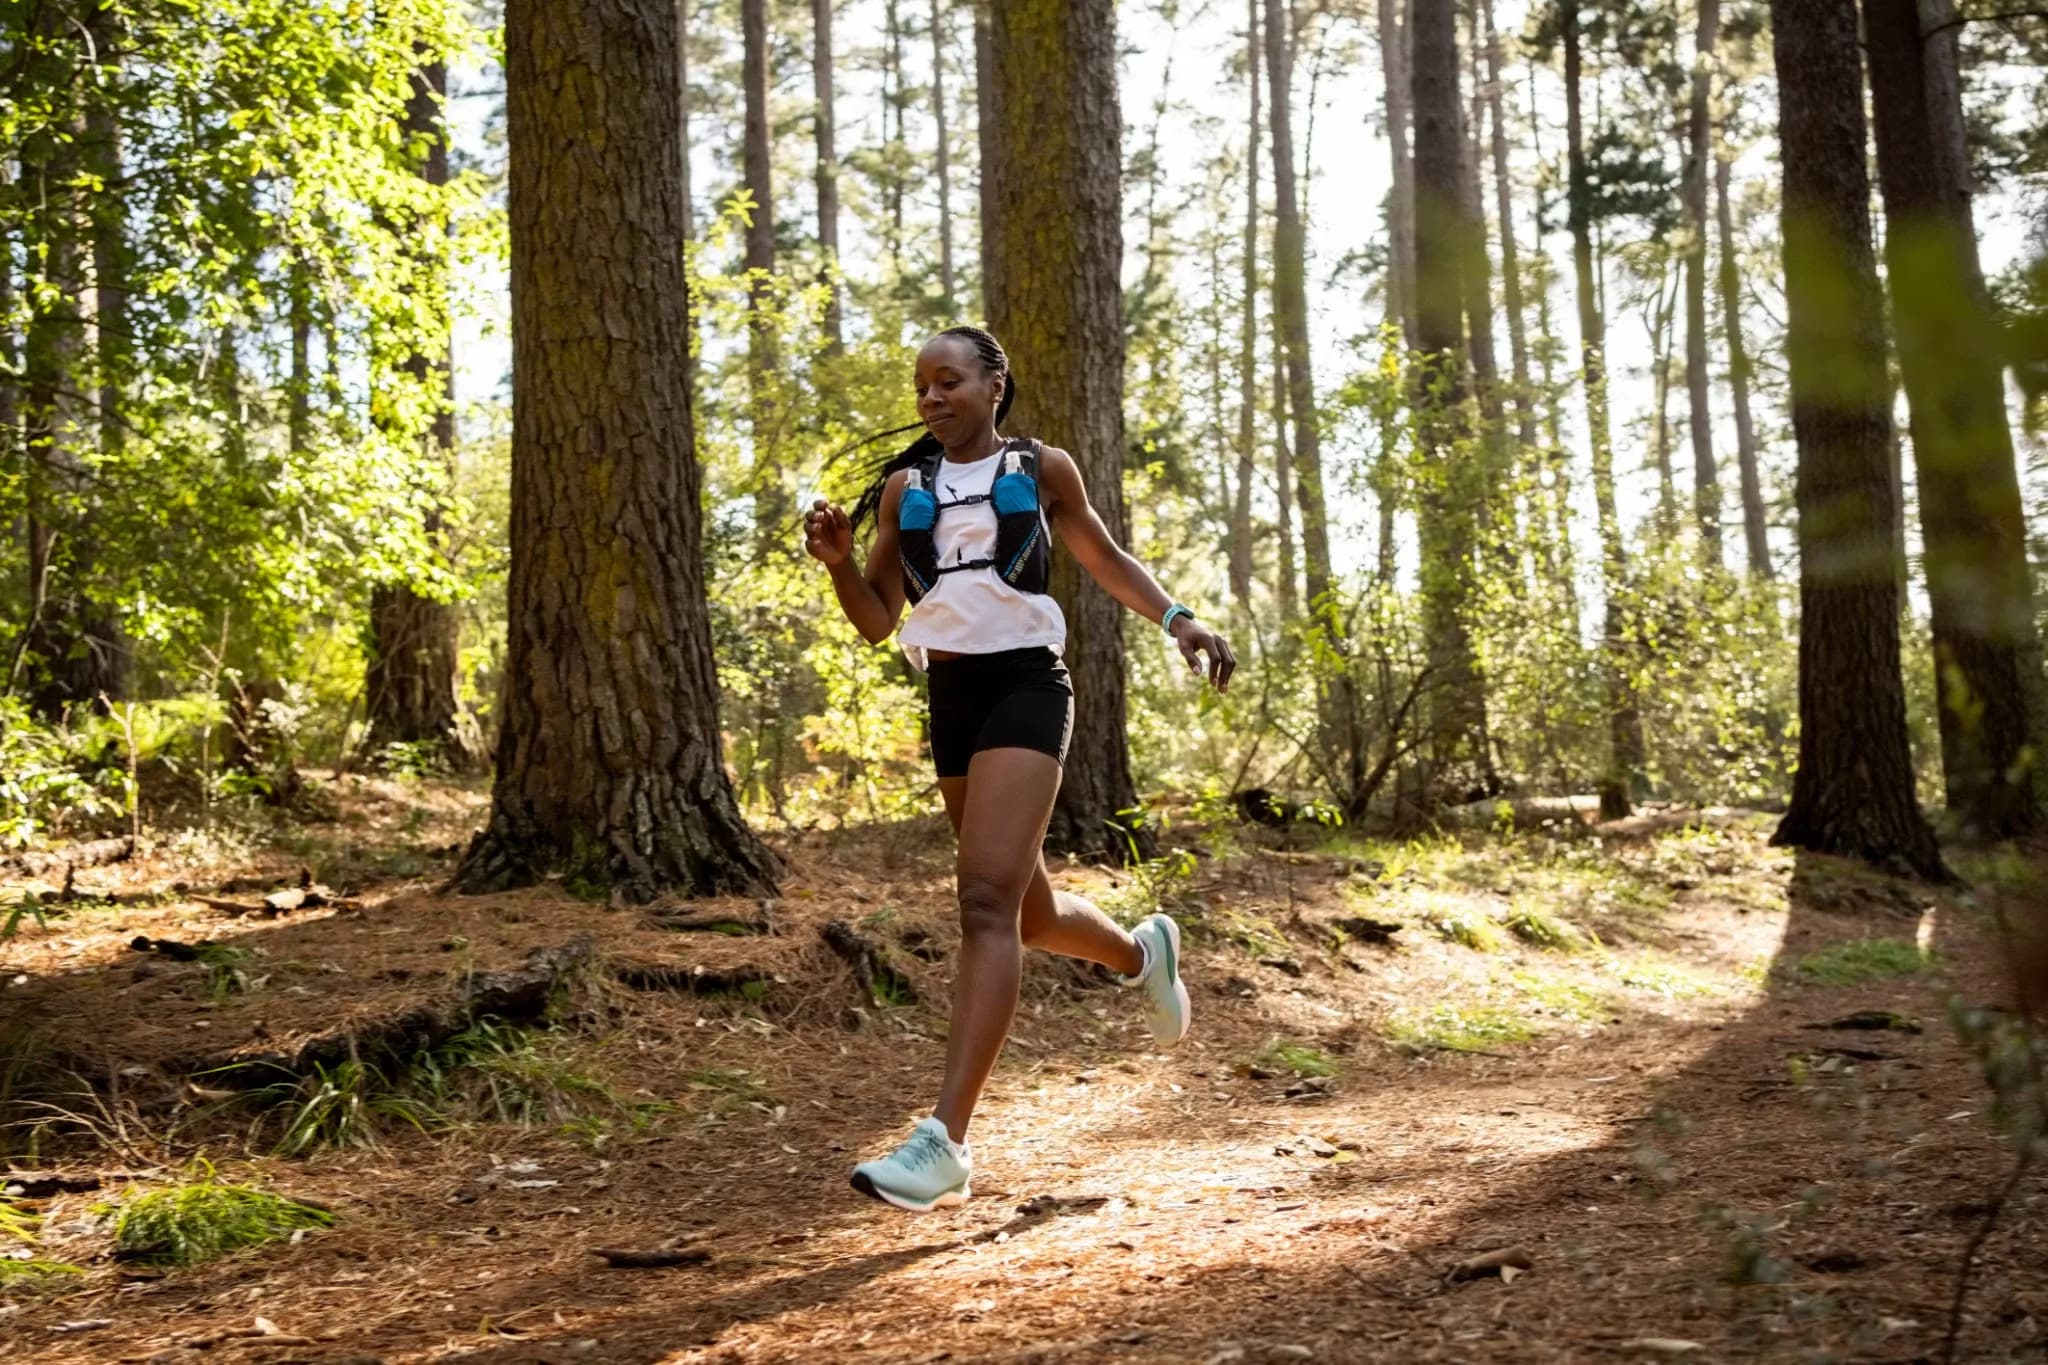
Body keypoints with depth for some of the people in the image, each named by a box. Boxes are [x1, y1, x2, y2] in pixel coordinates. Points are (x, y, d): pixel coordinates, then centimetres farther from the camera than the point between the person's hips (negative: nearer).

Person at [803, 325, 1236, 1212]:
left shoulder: (1041, 469, 6)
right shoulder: (902, 489, 13)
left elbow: (1105, 559, 18)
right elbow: (877, 621, 11)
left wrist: (1177, 619, 4)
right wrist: (838, 560, -8)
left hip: (1025, 686, -5)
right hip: (950, 697, 5)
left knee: (987, 902, -20)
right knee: (1029, 915, 15)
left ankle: (945, 1142, -25)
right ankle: (1142, 953, 50)